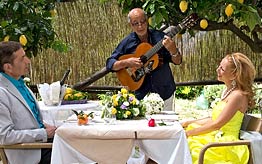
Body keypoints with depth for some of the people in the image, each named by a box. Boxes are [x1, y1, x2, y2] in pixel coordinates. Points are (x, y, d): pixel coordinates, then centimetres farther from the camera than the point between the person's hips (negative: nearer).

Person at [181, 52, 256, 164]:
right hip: (216, 137, 9)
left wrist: (189, 132, -12)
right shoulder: (227, 92, 14)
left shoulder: (238, 95, -16)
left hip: (225, 143, -9)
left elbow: (216, 124, -18)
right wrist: (188, 123, 12)